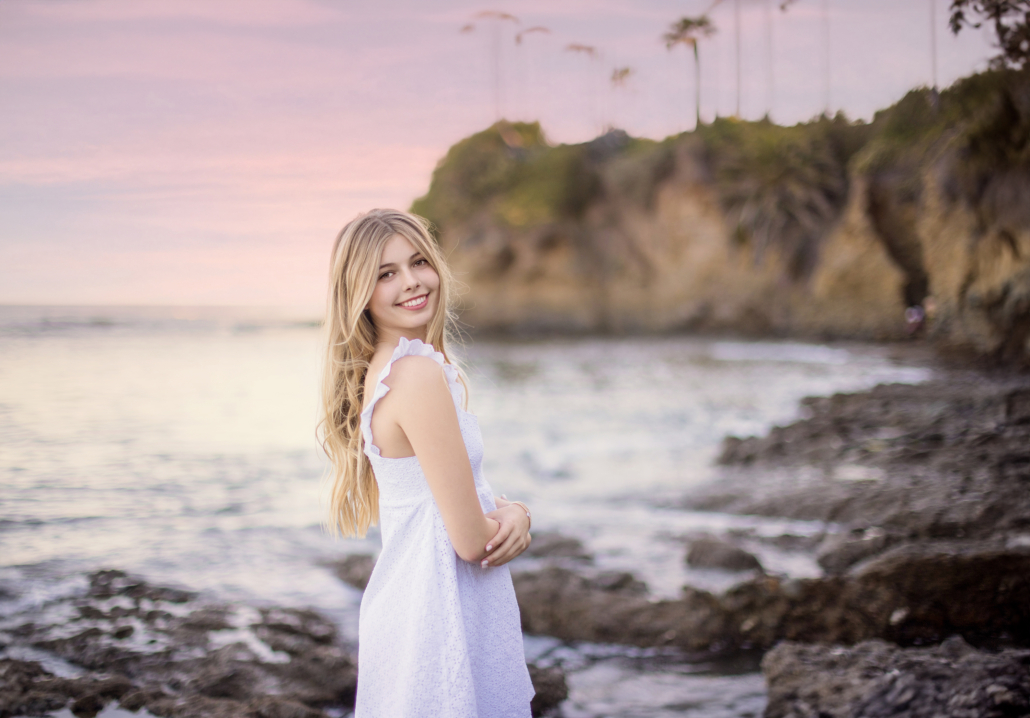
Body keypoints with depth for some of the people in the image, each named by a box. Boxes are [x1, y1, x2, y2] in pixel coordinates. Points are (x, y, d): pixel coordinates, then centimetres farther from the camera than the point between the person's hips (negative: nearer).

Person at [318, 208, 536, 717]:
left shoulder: (376, 371, 7)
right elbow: (472, 541, -21)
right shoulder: (420, 373, -20)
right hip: (440, 617, -9)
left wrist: (512, 513, -5)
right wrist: (515, 524, 1)